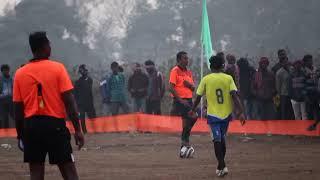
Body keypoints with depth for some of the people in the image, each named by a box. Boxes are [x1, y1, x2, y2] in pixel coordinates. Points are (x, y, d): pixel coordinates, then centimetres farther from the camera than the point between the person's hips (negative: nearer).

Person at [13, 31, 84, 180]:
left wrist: (20, 135, 15)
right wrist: (77, 130, -6)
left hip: (31, 126, 3)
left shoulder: (20, 73, 5)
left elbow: (18, 109, 6)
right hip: (55, 124, -3)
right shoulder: (58, 68, -3)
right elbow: (69, 102, -8)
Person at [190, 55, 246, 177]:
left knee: (217, 140, -2)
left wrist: (193, 110, 17)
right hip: (226, 113, 2)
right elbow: (234, 95, -12)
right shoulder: (228, 78, -2)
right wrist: (241, 112, -13)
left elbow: (198, 97, 1)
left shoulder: (206, 79, -4)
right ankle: (221, 165, 25)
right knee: (222, 138, 19)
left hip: (213, 114, -2)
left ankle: (222, 166, -14)